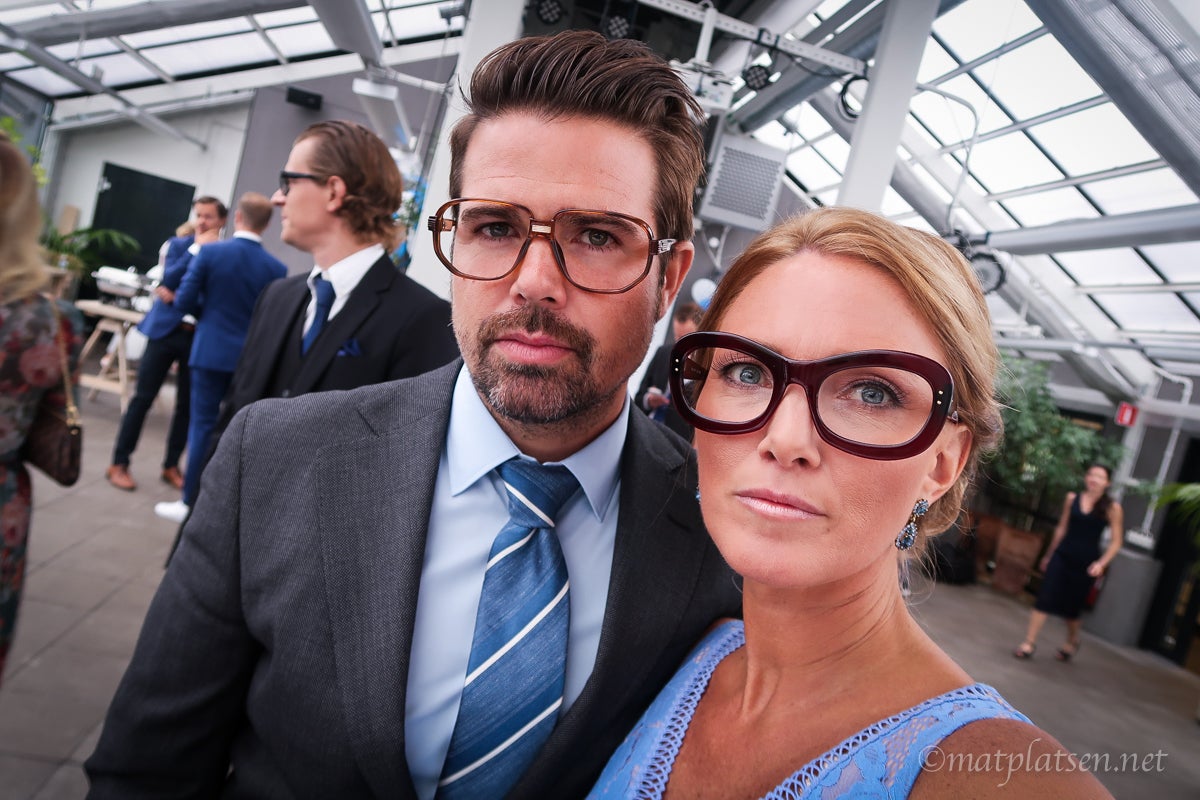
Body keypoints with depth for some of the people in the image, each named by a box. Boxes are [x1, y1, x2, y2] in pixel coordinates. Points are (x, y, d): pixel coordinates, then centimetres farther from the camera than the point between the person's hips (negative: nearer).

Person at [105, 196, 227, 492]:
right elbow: (168, 280, -10)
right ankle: (119, 464, 12)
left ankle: (171, 466, 21)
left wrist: (178, 297, -10)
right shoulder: (179, 244, 5)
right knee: (142, 398, 2)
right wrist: (196, 248, -13)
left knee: (187, 404, 7)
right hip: (166, 329, 0)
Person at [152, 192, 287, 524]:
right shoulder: (277, 268, -5)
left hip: (211, 353, -1)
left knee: (203, 426, 6)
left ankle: (190, 502, 14)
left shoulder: (210, 252, -8)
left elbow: (184, 302, -6)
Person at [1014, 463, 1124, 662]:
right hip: (1062, 556, 2)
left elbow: (1116, 541, -3)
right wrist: (1049, 555, 17)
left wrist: (1102, 563, -15)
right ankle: (1029, 642, 0)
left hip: (1086, 562, -2)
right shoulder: (1071, 498, 3)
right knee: (1045, 598, -5)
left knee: (1072, 605, 11)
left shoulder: (1112, 508, -5)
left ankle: (1072, 642, 38)